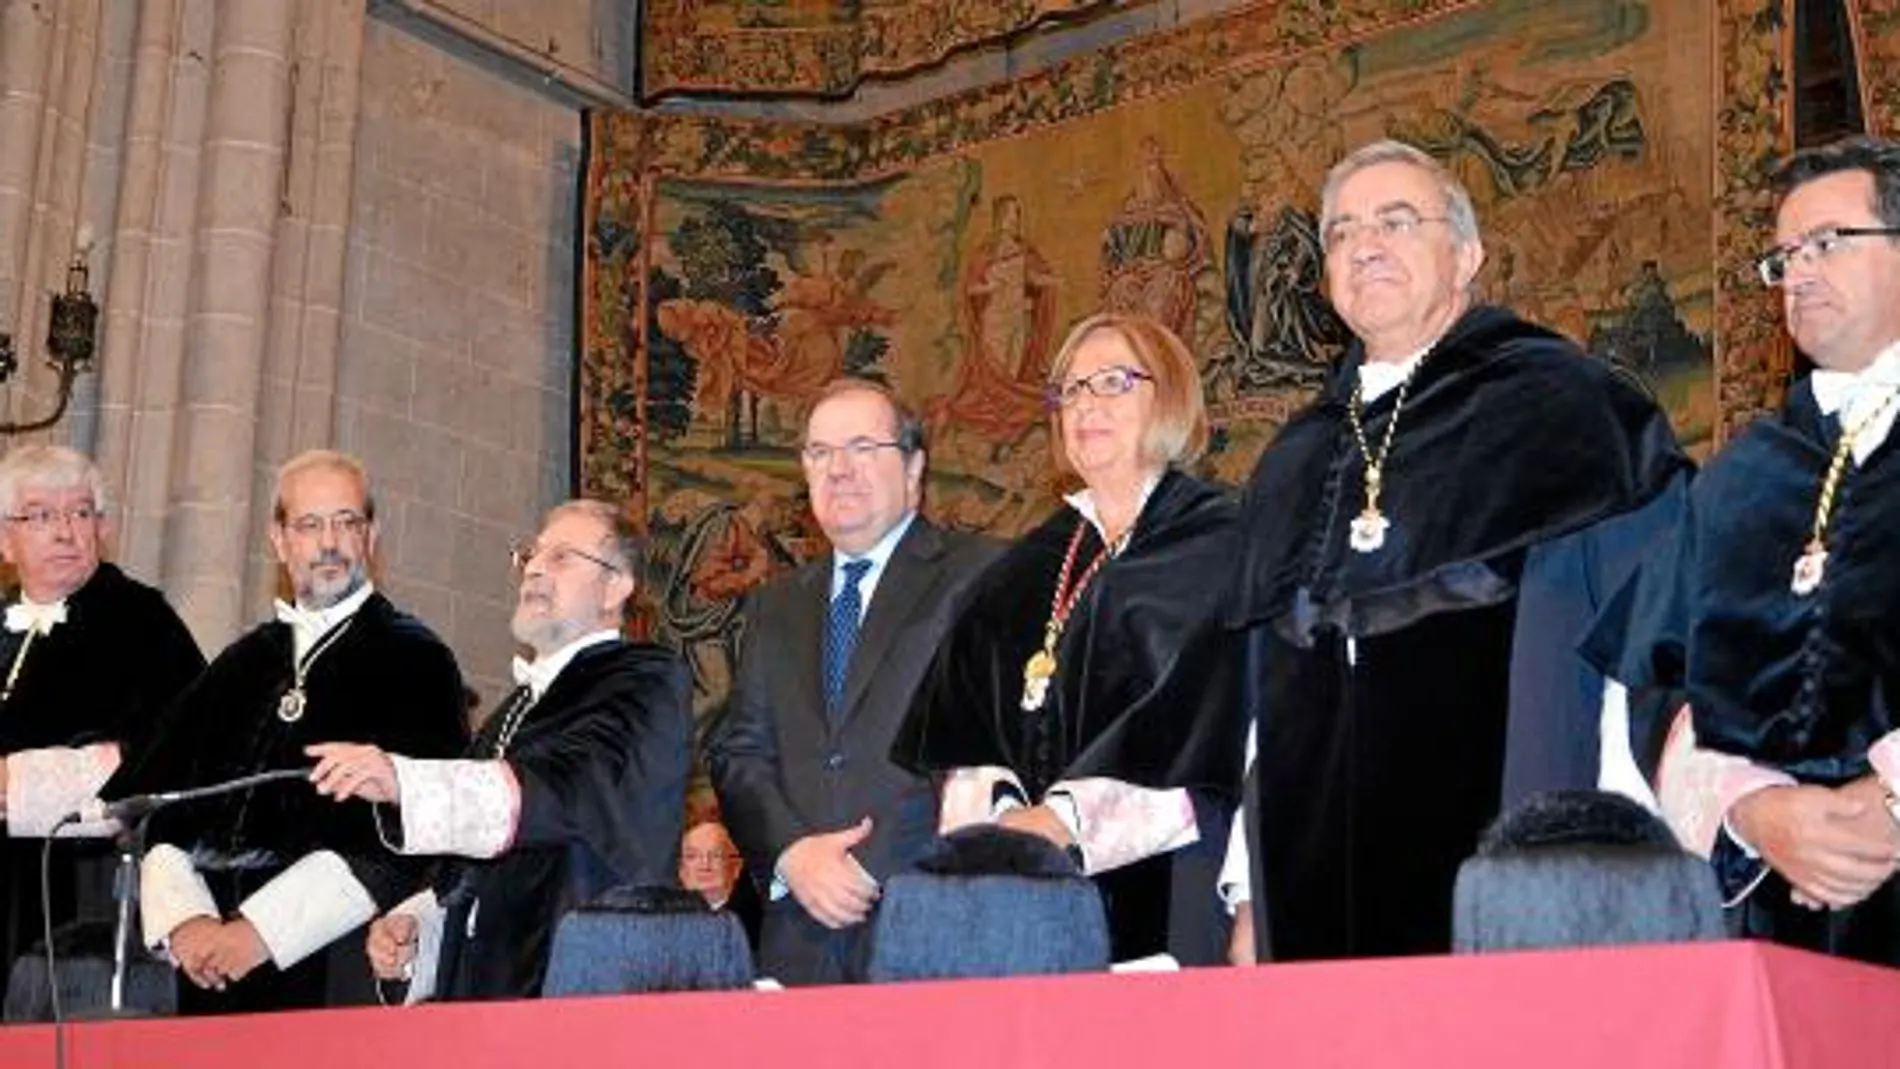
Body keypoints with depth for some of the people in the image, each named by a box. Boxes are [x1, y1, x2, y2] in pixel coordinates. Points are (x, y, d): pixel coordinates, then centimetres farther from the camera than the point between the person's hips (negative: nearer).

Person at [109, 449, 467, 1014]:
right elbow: (158, 812, 11)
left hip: (331, 963, -4)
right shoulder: (239, 665, 18)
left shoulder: (414, 660, 2)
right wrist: (184, 921, -7)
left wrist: (261, 931, -12)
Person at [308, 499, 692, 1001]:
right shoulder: (518, 706, 24)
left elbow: (570, 789, -21)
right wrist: (411, 924, 9)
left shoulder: (646, 682, -2)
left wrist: (403, 781, -30)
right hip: (473, 995, 7)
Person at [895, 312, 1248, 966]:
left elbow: (1202, 723, -10)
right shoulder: (1029, 570, 18)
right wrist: (998, 813, -10)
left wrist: (1068, 819, -17)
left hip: (1171, 887, -4)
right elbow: (963, 723, 10)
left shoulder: (1219, 544, 2)